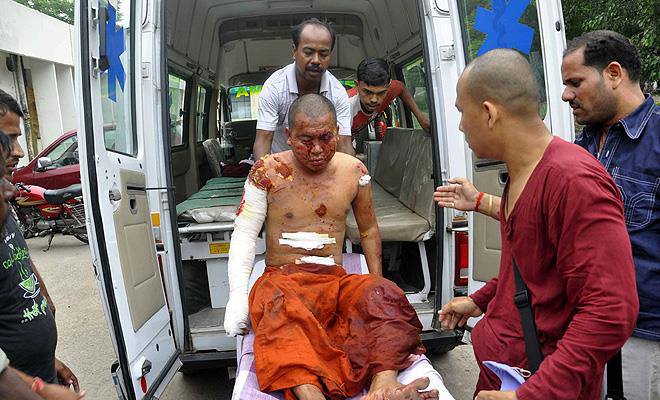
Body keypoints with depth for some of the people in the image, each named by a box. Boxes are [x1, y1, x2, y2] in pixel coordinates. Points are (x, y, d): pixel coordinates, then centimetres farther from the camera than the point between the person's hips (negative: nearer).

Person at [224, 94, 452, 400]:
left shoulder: (354, 171, 8)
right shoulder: (268, 171, 0)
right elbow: (244, 234, 0)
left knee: (383, 294, -30)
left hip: (336, 281, 3)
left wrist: (377, 282, 8)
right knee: (279, 309, -38)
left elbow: (369, 230, 18)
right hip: (281, 279, -2)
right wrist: (238, 296, -12)